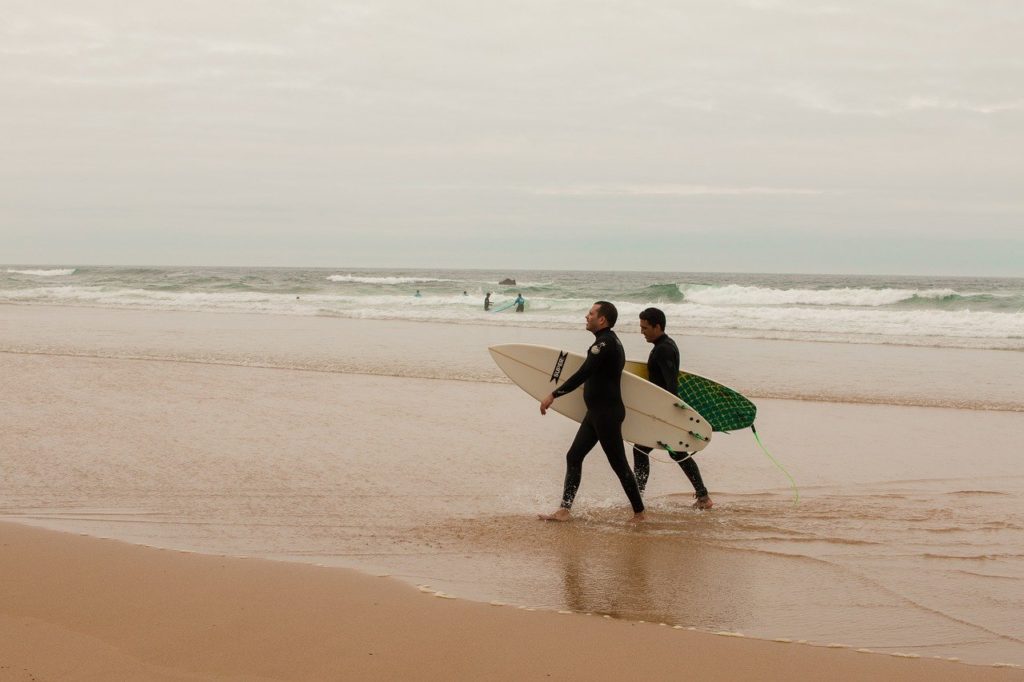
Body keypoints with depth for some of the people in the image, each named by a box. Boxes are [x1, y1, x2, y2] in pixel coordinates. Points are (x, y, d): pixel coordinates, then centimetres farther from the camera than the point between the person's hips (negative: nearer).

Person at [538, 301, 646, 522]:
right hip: (596, 412, 11)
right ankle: (565, 510, 8)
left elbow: (583, 374, -25)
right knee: (574, 457, 8)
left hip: (607, 413, -11)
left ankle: (639, 514, 4)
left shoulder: (605, 343, -18)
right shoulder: (611, 341, 14)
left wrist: (553, 395, -25)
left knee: (619, 464, -3)